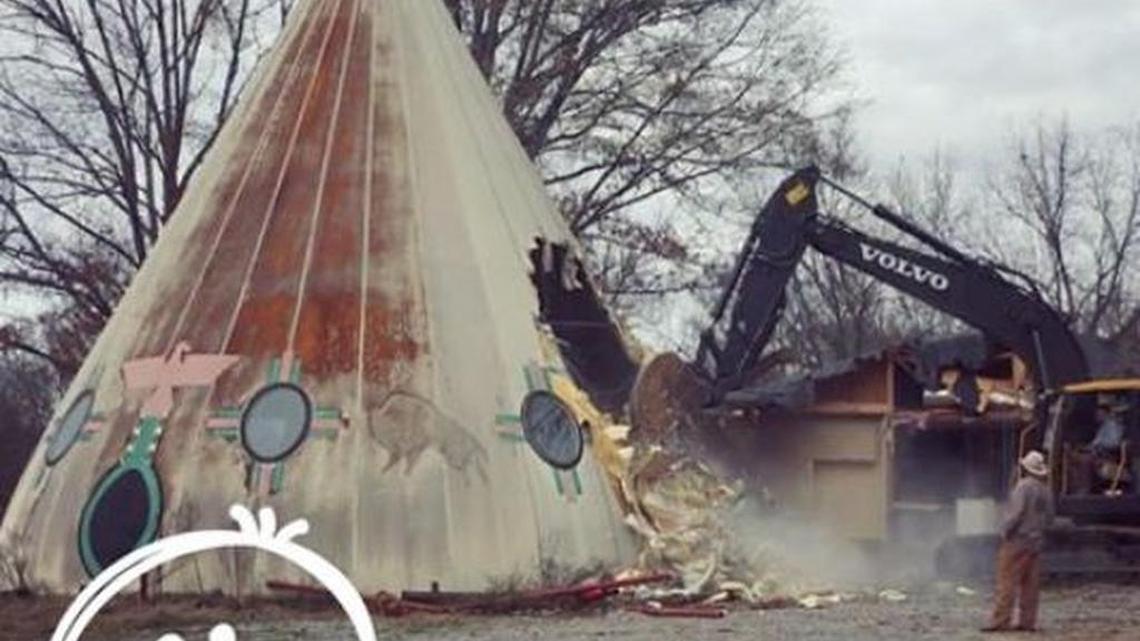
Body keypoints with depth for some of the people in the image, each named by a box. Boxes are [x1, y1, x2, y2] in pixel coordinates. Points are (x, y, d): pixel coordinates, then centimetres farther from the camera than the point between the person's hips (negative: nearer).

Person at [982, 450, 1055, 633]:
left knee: (1007, 582, -5)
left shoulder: (1023, 486, -15)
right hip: (1036, 541, 7)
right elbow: (1049, 517, 12)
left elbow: (1016, 512, -20)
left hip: (1017, 540, -7)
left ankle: (999, 621, -7)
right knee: (1030, 585, 9)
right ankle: (1027, 622, 9)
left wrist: (1005, 531, -9)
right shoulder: (1045, 490, 8)